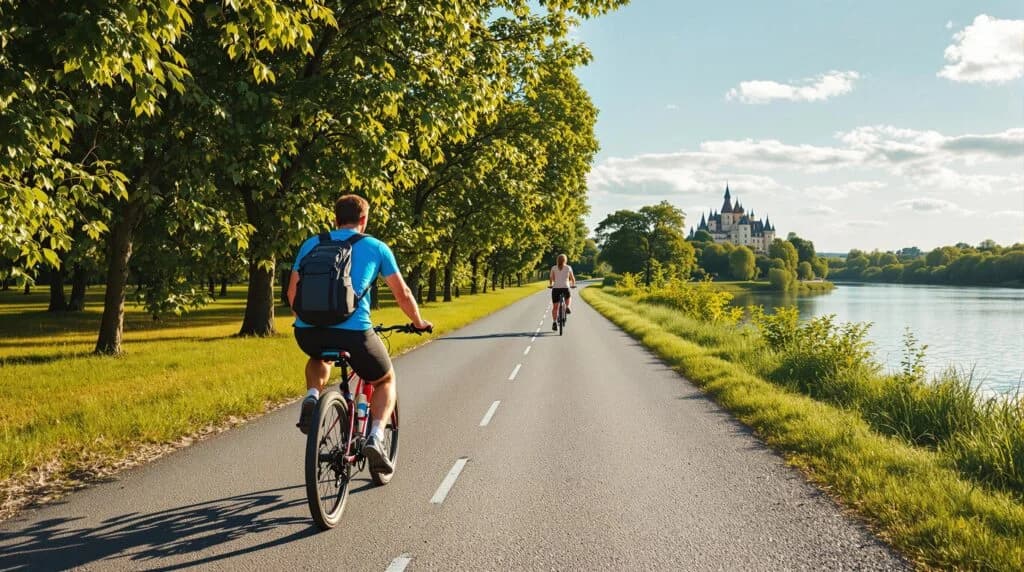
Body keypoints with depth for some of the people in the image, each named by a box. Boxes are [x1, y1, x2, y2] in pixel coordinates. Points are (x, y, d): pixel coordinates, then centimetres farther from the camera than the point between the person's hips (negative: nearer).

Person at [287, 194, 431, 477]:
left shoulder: (312, 244, 18)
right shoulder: (376, 247, 13)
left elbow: (292, 291, 22)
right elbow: (403, 293, 18)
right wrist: (419, 323, 35)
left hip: (308, 332, 3)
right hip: (354, 331, -3)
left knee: (320, 357, 40)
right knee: (385, 380, 24)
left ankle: (311, 397, 10)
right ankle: (375, 438, 1)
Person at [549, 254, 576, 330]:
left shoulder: (554, 268, 6)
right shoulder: (568, 268, 5)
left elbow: (551, 278, 10)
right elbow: (572, 278, 13)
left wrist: (550, 285, 30)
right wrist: (573, 284, 33)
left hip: (556, 288, 0)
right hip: (565, 288, 0)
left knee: (555, 307, 7)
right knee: (568, 297, 35)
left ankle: (554, 323, -4)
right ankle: (568, 307, 9)